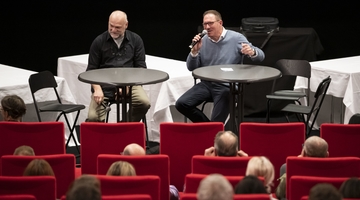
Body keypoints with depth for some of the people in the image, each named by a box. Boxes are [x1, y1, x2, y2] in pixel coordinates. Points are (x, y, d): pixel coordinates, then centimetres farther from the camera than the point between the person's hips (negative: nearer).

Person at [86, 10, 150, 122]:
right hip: (104, 85, -1)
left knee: (144, 103, -29)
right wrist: (97, 89, -11)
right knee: (93, 117, -24)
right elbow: (91, 70, 7)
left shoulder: (135, 40, 9)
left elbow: (141, 67, 8)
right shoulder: (99, 41, 7)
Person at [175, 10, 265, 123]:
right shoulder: (203, 41, 8)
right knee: (181, 104, -13)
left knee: (216, 123, -17)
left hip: (227, 86, -5)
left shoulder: (236, 38, -4)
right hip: (207, 84, 5)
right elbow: (191, 68, 10)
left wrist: (252, 52, -32)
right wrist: (195, 51, -9)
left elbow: (260, 56, -8)